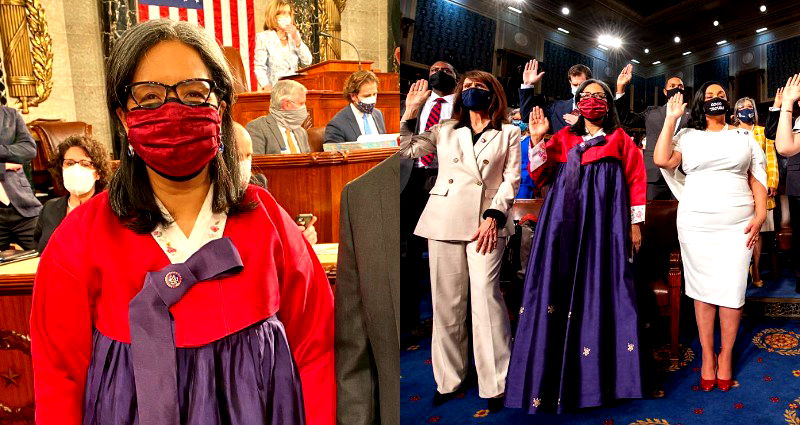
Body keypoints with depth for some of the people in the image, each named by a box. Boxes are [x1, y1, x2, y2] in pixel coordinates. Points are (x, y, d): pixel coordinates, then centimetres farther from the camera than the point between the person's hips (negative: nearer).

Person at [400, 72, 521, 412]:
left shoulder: (509, 133, 11)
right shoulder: (444, 130, 17)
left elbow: (511, 179, 3)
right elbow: (407, 150, 10)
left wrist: (493, 217, -9)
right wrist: (412, 110, 5)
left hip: (487, 222, -2)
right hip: (444, 220, 3)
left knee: (485, 293, -14)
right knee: (446, 301, 4)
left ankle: (495, 383, -3)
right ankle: (448, 379, 16)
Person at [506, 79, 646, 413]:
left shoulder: (620, 139, 12)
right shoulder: (563, 138, 15)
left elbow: (636, 180, 8)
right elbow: (538, 176, 7)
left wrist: (635, 224, 2)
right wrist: (537, 139, -3)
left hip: (605, 223, -1)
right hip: (565, 223, 2)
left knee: (600, 289, -3)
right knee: (562, 288, -2)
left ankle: (602, 374, 7)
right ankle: (554, 375, 6)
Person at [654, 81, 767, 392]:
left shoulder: (744, 137, 15)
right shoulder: (687, 135, 9)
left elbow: (757, 178, 11)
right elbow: (662, 159, -9)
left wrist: (760, 215, -2)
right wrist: (671, 118, -4)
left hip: (737, 224, 1)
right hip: (696, 223, -1)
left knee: (732, 289, 0)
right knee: (702, 288, 3)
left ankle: (726, 355, 15)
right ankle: (707, 355, 14)